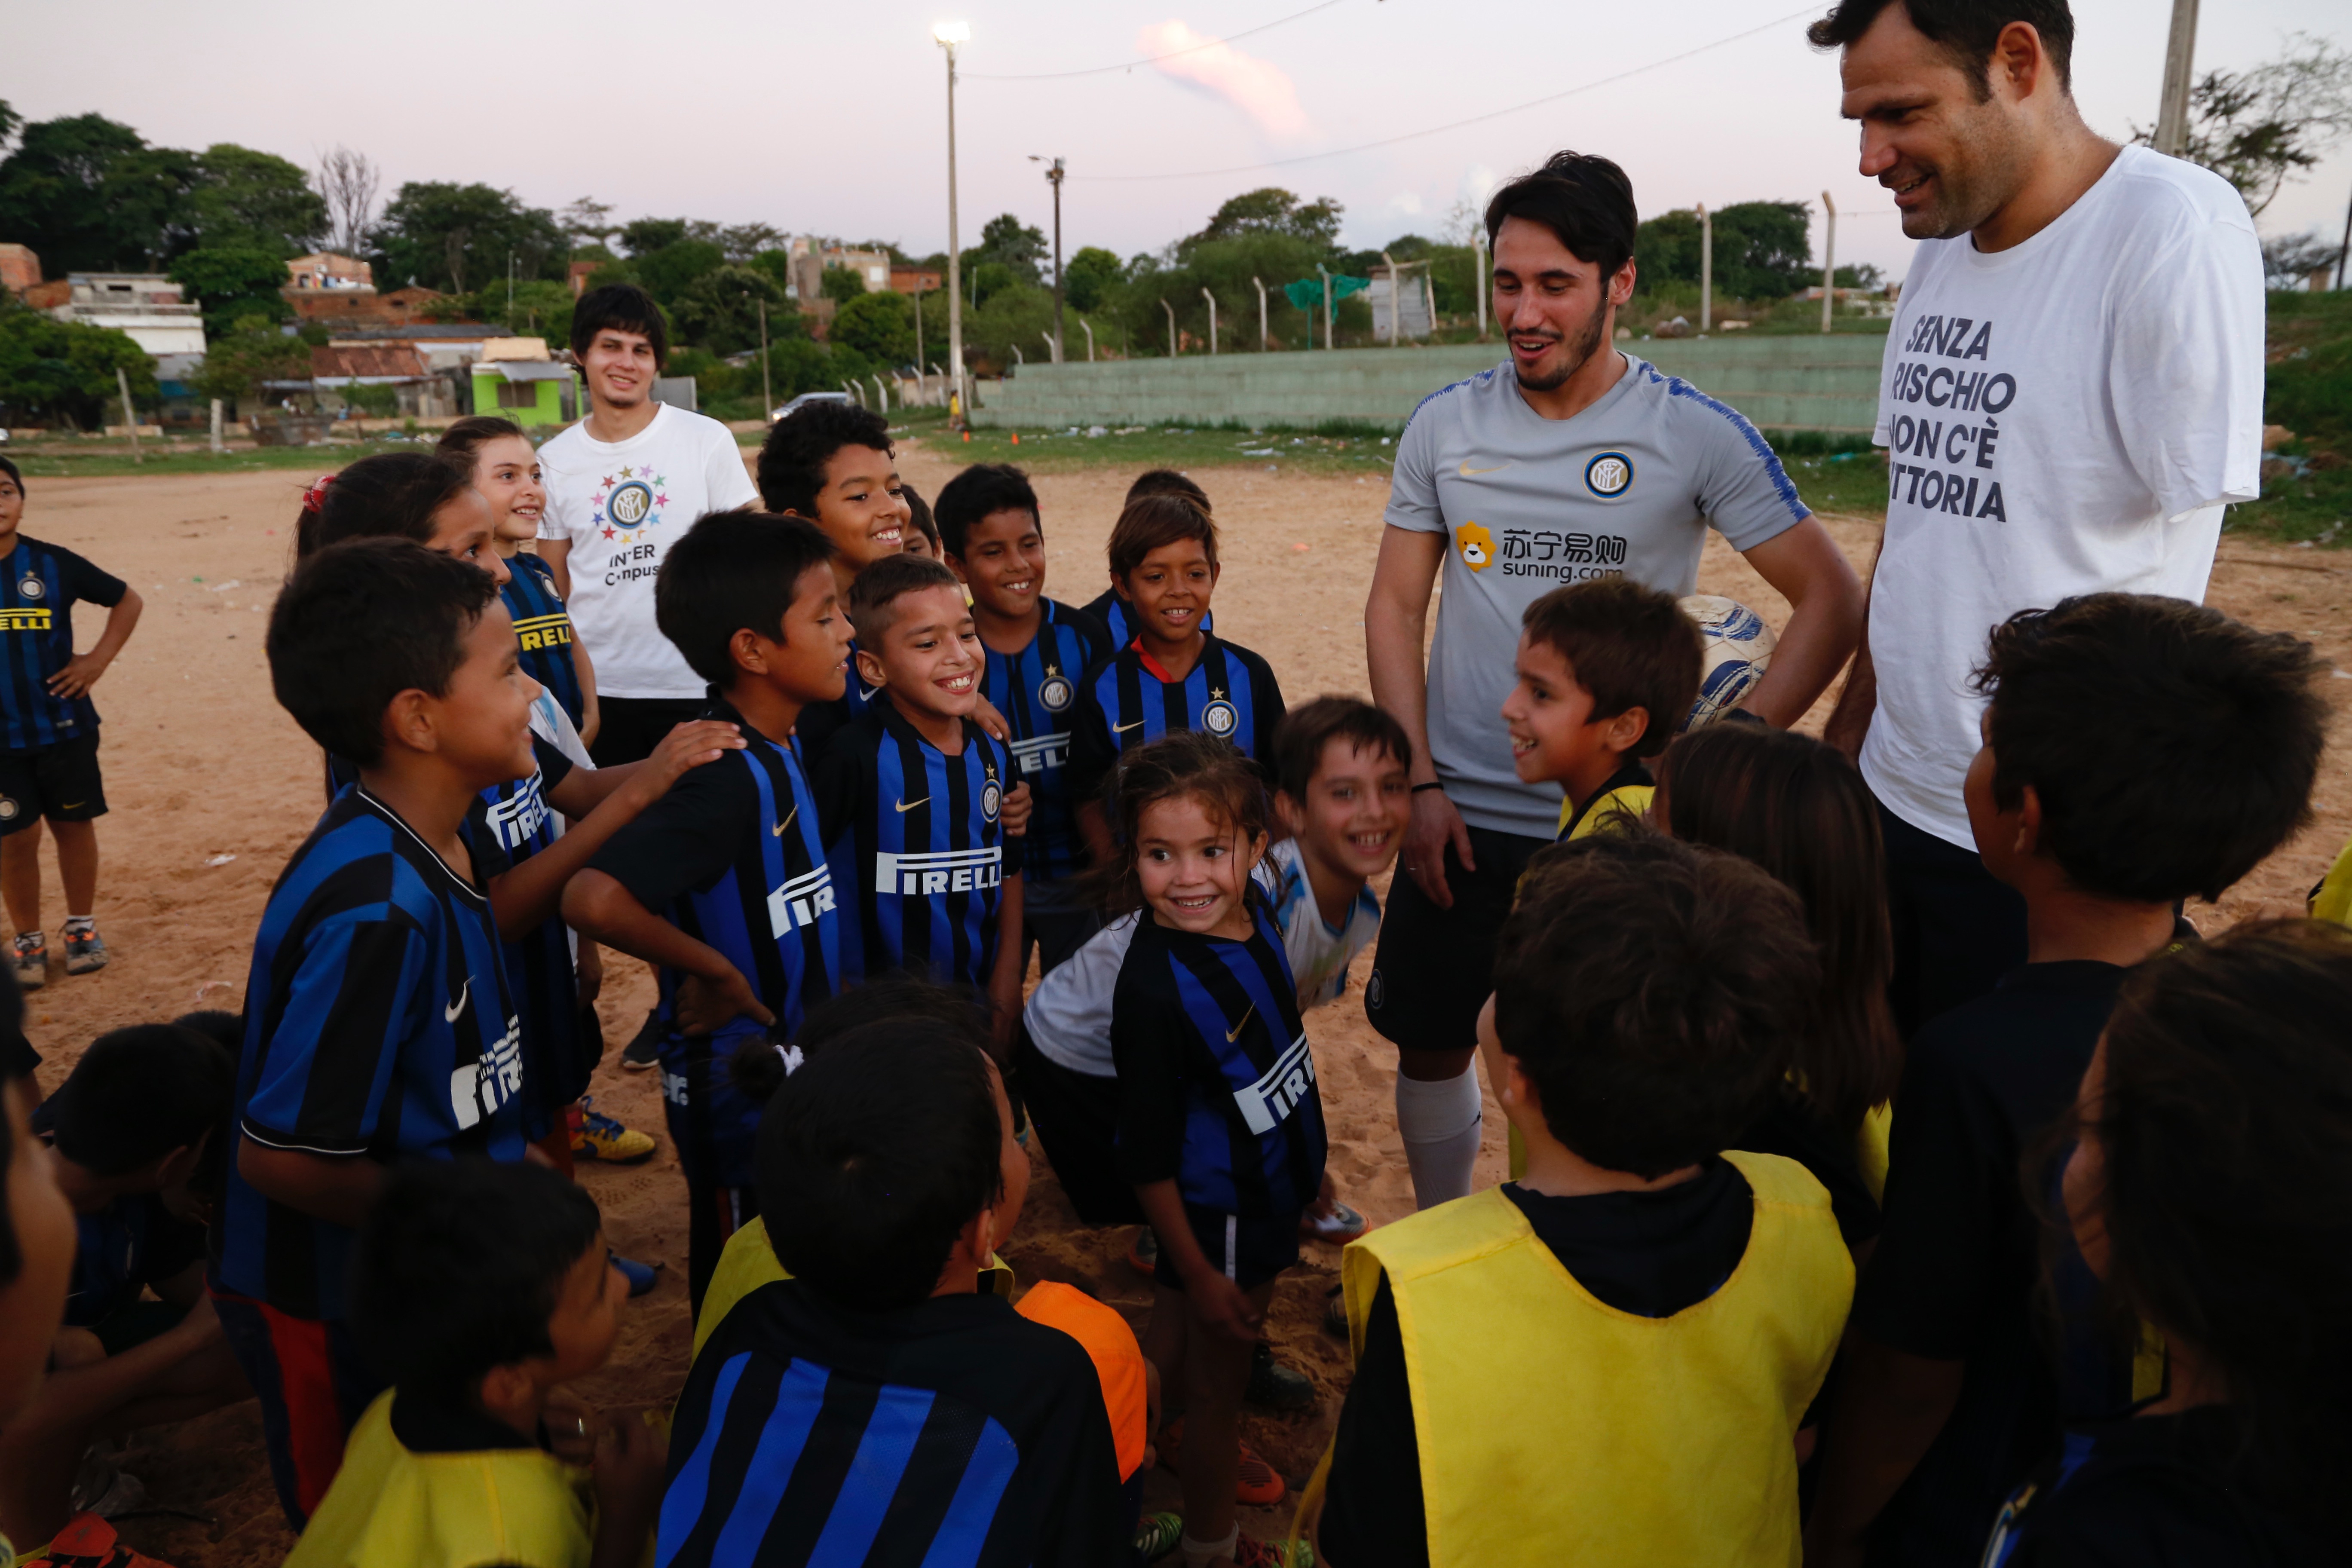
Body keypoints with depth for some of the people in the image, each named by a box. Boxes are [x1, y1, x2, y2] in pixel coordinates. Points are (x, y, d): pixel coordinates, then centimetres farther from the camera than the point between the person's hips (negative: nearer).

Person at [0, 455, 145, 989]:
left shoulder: (53, 563, -6)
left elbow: (128, 601, 6)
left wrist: (98, 660, -3)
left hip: (64, 726, 0)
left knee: (75, 825, 11)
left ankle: (81, 925, 27)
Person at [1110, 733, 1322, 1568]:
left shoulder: (1250, 907, -11)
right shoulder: (1154, 987, -33)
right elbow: (1145, 1157, -23)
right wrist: (1199, 1272, -15)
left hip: (1271, 1191, 6)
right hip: (1219, 1220, -6)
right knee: (1214, 1382, 17)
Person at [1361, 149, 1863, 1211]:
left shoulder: (1696, 434, -7)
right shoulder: (1445, 426, 2)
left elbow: (1831, 603, -4)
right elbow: (1395, 607, 6)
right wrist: (1421, 783, -3)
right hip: (1459, 816, 3)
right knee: (1430, 1045, 13)